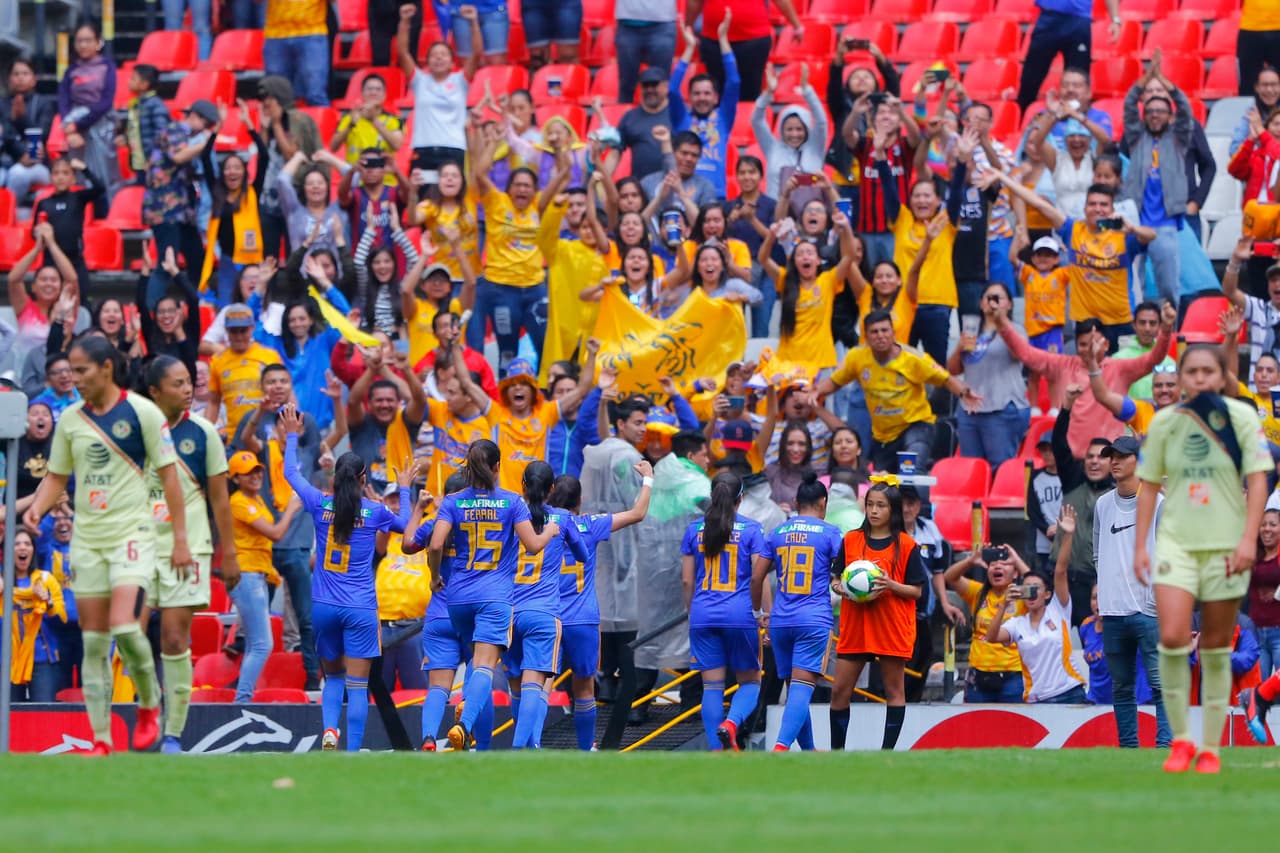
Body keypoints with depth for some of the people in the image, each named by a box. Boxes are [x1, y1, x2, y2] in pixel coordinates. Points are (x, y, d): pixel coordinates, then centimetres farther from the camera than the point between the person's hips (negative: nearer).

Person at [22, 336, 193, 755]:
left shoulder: (142, 413, -6)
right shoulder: (70, 420, 7)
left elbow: (168, 474, -3)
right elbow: (57, 476, 15)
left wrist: (180, 539, -5)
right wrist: (37, 507, -6)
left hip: (132, 533, -5)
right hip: (86, 539, 5)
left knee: (123, 625, -21)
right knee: (93, 642, 2)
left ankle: (150, 704, 4)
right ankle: (101, 740, 6)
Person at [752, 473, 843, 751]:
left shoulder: (777, 534, 10)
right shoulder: (830, 533, 0)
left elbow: (756, 576, 9)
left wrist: (758, 612, 21)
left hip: (781, 621, 4)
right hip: (814, 621, -4)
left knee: (794, 687, 15)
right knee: (802, 688, -12)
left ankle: (809, 751, 24)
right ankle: (781, 747, -29)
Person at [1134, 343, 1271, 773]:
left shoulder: (1241, 417, -2)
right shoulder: (1165, 422, 3)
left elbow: (1257, 478, -5)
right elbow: (1149, 485, 9)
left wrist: (1249, 539, -14)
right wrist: (1140, 545, 4)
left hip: (1225, 544, -1)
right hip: (1176, 540, 1)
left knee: (1216, 648, 4)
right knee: (1172, 637, -16)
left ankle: (1210, 749, 14)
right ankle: (1180, 740, -2)